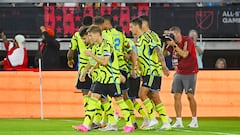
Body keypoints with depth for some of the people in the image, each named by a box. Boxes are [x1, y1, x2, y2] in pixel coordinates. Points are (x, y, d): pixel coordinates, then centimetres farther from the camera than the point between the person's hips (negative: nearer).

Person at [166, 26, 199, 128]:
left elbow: (184, 54, -24)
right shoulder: (173, 42, 5)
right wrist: (166, 43, -9)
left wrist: (174, 45, -25)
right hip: (179, 72, 6)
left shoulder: (188, 41, -13)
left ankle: (194, 121, 5)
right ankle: (179, 121, -1)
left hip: (190, 72, -6)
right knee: (177, 95, -3)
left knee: (190, 96, -7)